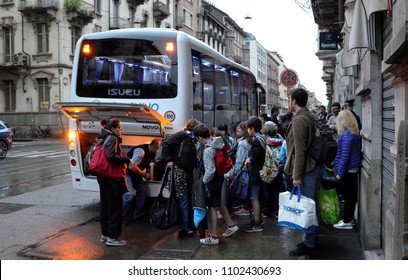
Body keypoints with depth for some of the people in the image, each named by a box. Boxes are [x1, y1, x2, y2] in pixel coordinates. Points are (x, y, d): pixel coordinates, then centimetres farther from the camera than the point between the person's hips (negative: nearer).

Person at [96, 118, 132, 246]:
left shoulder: (104, 138, 15)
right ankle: (112, 237, 3)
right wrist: (127, 160, -14)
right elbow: (111, 157, -25)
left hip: (103, 178, 10)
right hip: (112, 179, -10)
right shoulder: (112, 139, -13)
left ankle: (105, 234, 24)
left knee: (105, 206, 15)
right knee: (115, 207, -2)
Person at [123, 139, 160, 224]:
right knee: (129, 193, -20)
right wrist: (144, 175, -23)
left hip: (135, 172, 9)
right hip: (126, 171, -9)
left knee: (142, 190, 3)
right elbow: (132, 166, -33)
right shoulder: (141, 151, -31)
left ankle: (138, 215, 15)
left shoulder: (151, 153, -4)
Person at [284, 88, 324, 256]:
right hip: (316, 167, 10)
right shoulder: (311, 117, 14)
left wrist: (297, 175, -17)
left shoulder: (299, 120, -16)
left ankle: (308, 244, 6)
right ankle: (311, 239, 28)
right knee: (312, 204, 16)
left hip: (307, 169, -10)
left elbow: (299, 151, -20)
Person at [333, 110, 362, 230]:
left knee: (348, 196, 0)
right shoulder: (354, 133, 8)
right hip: (354, 168, 9)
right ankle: (348, 218, 26)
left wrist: (340, 172, -16)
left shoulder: (346, 135, -19)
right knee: (351, 195, 15)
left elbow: (345, 155, -21)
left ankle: (347, 222, 9)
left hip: (348, 170, -9)